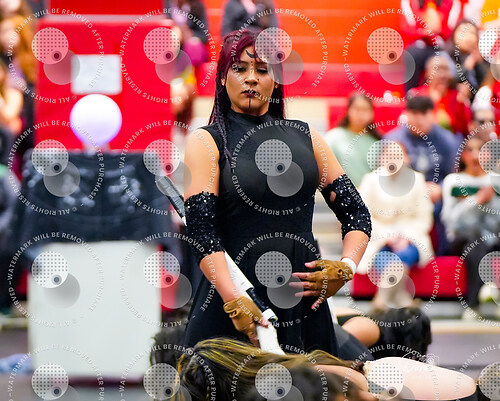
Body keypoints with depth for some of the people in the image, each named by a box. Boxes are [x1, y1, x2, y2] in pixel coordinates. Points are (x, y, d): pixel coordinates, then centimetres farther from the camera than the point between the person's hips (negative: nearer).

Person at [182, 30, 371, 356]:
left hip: (303, 301, 3)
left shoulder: (305, 138, 14)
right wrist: (234, 302, -22)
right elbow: (201, 229, -9)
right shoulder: (206, 142, 3)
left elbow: (357, 213, 14)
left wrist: (345, 268, -6)